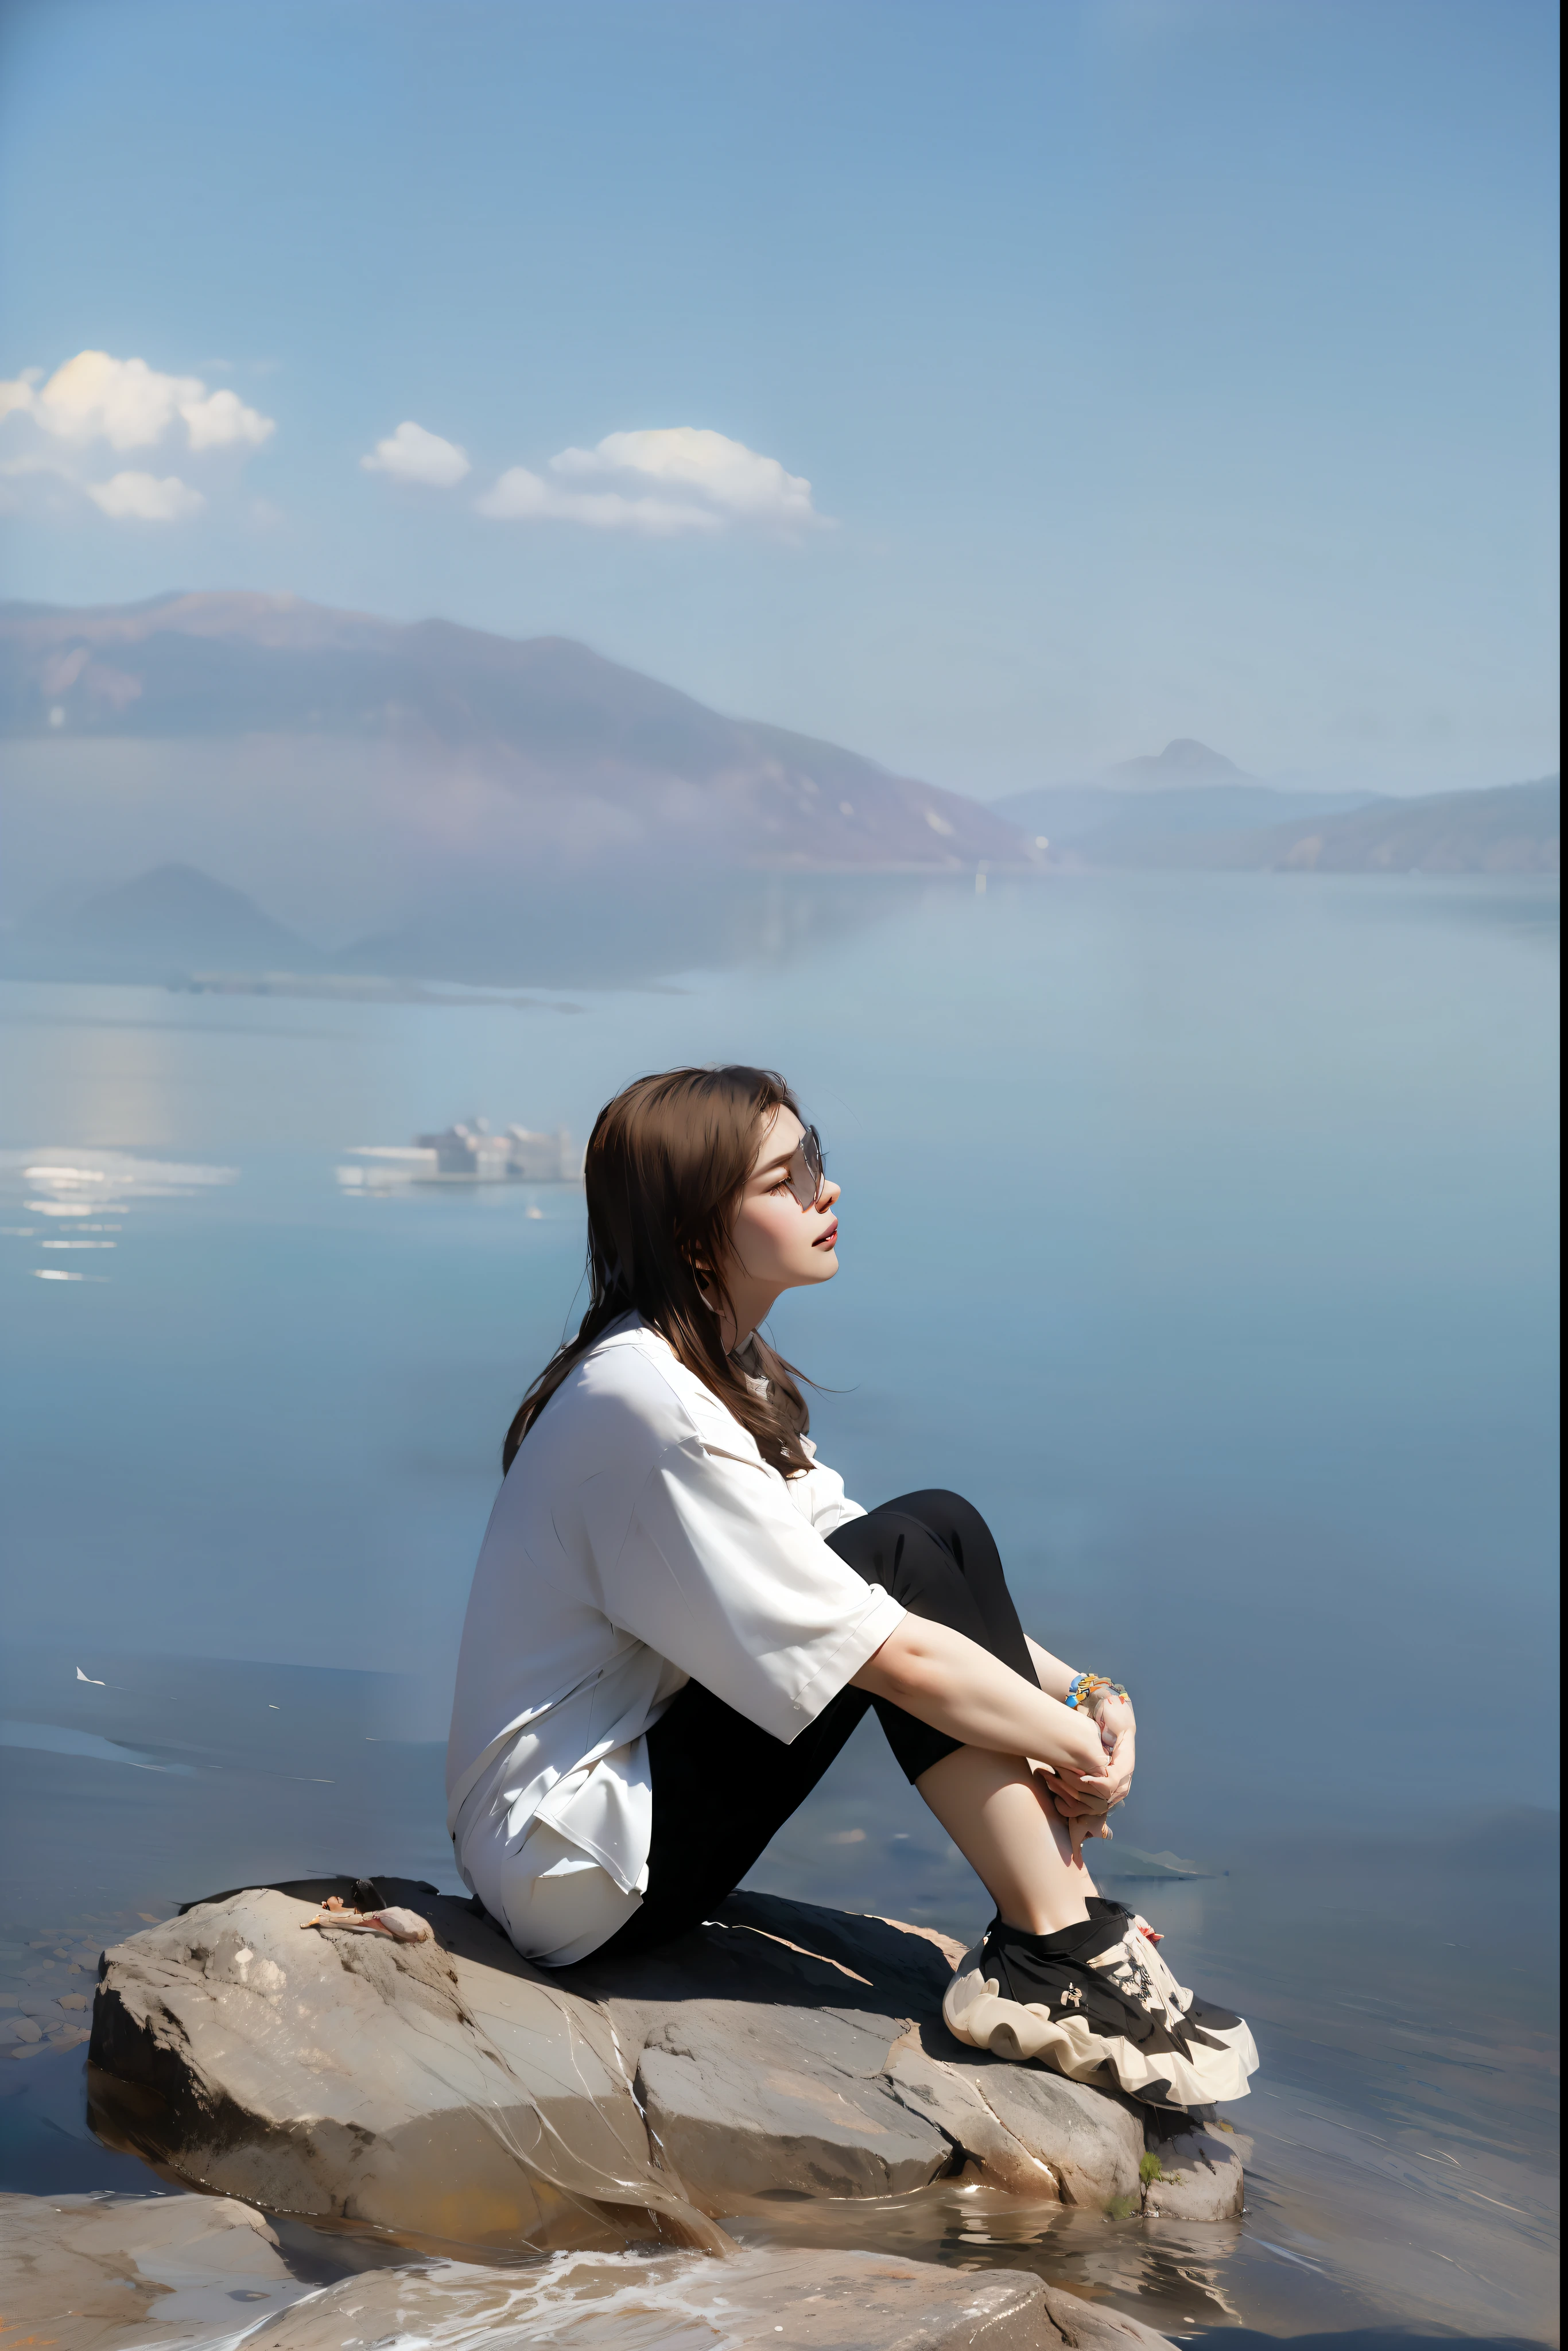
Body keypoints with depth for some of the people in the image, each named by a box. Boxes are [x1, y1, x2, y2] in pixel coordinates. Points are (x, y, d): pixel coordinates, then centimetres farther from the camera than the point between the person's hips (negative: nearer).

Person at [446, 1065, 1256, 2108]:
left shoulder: (728, 1374, 10)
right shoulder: (652, 1406, -22)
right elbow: (894, 1653, -22)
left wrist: (1079, 1692, -3)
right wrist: (1081, 1744, -10)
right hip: (580, 1879, -10)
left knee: (942, 1532, -1)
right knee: (911, 1554, -17)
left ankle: (1059, 1942, -5)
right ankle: (1060, 1960, -12)